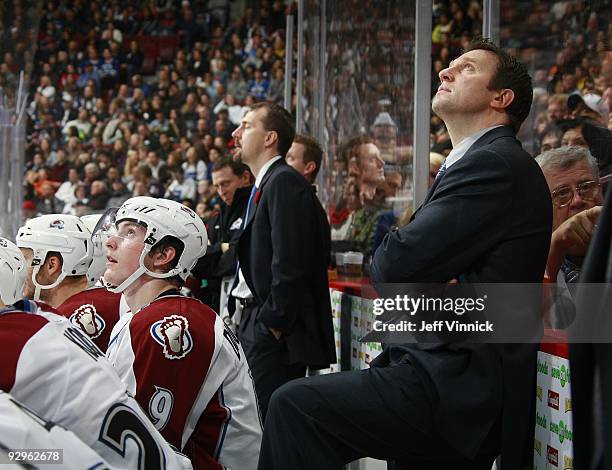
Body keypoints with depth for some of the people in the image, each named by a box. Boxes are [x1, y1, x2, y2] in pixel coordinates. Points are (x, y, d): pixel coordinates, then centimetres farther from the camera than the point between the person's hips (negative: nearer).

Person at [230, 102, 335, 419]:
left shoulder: (284, 182, -13)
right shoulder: (263, 185, 19)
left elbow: (289, 260, -21)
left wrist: (274, 319, -19)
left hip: (275, 330, -10)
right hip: (255, 321, 10)